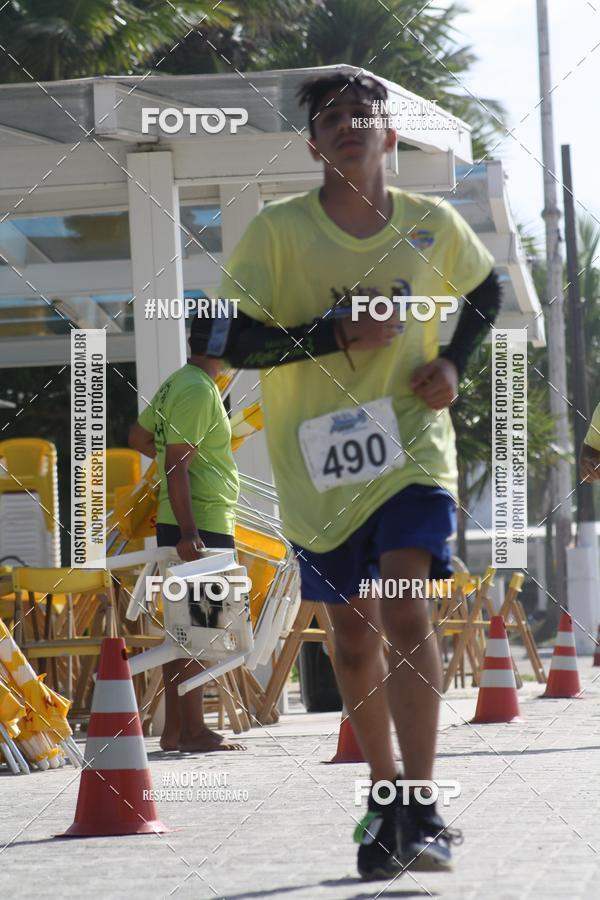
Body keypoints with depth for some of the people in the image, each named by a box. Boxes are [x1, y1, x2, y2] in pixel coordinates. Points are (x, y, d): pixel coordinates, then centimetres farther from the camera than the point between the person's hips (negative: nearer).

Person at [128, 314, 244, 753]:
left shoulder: (176, 384, 15)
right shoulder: (199, 391, -15)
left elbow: (139, 437, 28)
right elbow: (176, 466, -21)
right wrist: (189, 532, -24)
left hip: (186, 525, 10)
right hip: (203, 525, -10)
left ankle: (175, 729, 14)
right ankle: (194, 731, -7)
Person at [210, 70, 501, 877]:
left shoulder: (433, 226, 0)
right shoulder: (277, 231, -7)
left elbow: (485, 288, 21)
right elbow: (230, 341, -9)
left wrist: (454, 362, 3)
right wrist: (333, 334, -20)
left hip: (410, 448, -1)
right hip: (316, 464, 1)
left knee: (405, 611, -20)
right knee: (354, 634, 11)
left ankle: (419, 810, -19)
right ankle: (384, 795, 30)